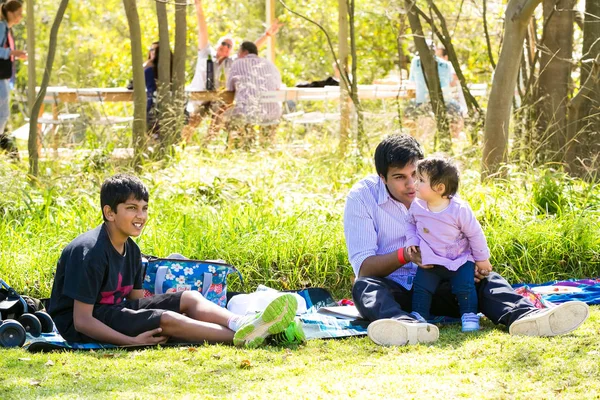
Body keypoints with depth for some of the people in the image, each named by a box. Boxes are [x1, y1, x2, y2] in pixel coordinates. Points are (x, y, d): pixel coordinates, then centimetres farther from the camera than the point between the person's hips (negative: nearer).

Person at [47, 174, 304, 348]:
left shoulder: (130, 249, 7)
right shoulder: (89, 252, -22)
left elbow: (137, 299, 8)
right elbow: (82, 320, -25)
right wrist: (132, 342, -32)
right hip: (83, 326, -9)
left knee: (189, 298, -9)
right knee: (167, 319, -27)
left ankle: (245, 324, -34)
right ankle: (243, 338, -37)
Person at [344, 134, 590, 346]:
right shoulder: (362, 197, -7)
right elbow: (364, 268, -14)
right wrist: (404, 256, -32)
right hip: (391, 290, -3)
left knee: (484, 279, -22)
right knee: (365, 287, -36)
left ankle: (523, 315, -54)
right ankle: (405, 326, -70)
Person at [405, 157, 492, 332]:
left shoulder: (459, 209, -20)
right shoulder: (417, 206, -8)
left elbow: (475, 234, -9)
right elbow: (412, 224, 14)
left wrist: (482, 259, -2)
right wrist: (412, 241, -4)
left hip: (460, 261, -3)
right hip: (429, 263, 3)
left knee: (464, 287, -13)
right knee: (421, 287, -7)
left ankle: (470, 316, 1)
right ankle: (418, 316, 1)